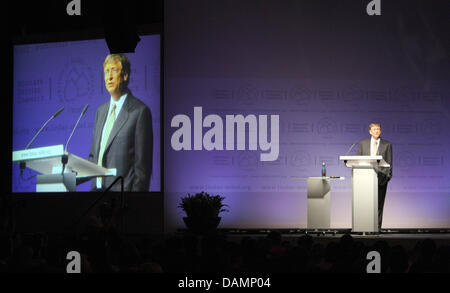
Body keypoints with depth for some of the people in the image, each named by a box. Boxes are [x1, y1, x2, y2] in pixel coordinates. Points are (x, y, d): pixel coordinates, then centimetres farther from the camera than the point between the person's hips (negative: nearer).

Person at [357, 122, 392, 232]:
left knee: (379, 203, -1)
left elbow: (389, 162, 7)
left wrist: (388, 176, -4)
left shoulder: (387, 145, 8)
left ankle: (377, 226, 1)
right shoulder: (363, 143, 12)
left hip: (381, 176, -1)